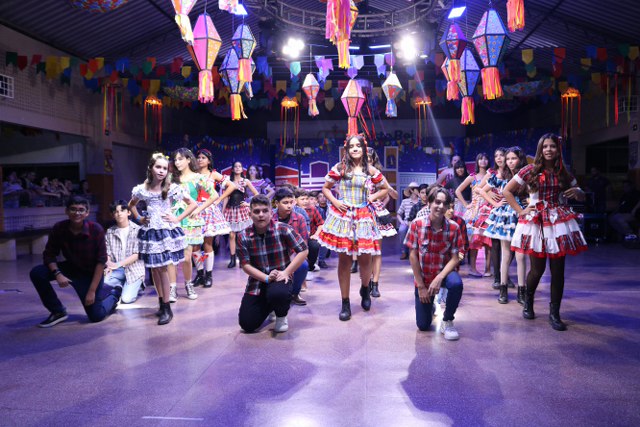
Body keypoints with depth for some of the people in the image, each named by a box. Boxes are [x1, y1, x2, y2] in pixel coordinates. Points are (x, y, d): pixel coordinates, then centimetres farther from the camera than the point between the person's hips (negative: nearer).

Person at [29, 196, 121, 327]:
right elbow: (49, 254, -7)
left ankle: (113, 293, 25)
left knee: (96, 316, -8)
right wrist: (57, 274, -27)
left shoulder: (96, 229, -24)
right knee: (36, 273, -20)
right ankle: (58, 312, -2)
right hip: (71, 268, 4)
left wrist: (92, 291, -22)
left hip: (91, 273, -3)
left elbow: (101, 261, -21)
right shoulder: (58, 228, -17)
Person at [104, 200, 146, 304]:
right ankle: (121, 286, 6)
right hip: (117, 270, 3)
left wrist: (118, 264, -21)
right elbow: (107, 253, 4)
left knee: (126, 299, -19)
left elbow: (137, 255, -9)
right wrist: (109, 265, -18)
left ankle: (136, 286, 15)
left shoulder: (137, 230, -4)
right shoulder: (110, 232, 8)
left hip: (134, 269, -3)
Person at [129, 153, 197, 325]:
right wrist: (138, 218, 8)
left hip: (167, 231, -3)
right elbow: (131, 204, 22)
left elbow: (193, 204, -1)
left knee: (162, 268, -4)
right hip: (150, 232, 3)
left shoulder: (172, 188, -6)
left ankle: (167, 308, 3)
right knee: (154, 269, 8)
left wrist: (177, 219, -6)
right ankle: (162, 303, 22)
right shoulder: (142, 189, 2)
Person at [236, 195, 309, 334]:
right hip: (257, 281, 3)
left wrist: (286, 272, -18)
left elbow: (303, 251, -10)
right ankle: (267, 306, 32)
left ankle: (281, 316, 0)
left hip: (280, 278, -3)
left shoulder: (283, 229, -13)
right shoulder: (243, 237, -7)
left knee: (277, 294, -39)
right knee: (247, 325, -3)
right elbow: (245, 265, -6)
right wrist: (267, 278, -20)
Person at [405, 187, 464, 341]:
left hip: (444, 272, 0)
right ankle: (429, 306, 39)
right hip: (423, 276, 0)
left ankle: (447, 321, -9)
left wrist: (439, 278, -28)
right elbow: (413, 255, -11)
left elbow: (455, 258, -13)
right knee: (423, 325, 0)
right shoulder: (417, 224, -14)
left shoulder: (453, 227, -12)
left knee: (456, 283, -37)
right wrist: (421, 285, -12)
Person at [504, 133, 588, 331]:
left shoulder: (563, 173, 9)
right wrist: (520, 211, -6)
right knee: (537, 269, 1)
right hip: (536, 222, -3)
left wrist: (577, 192, -8)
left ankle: (554, 313, 12)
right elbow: (507, 191, 1)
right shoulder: (530, 170, -1)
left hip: (559, 221, 3)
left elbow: (581, 196, 16)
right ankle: (528, 301, 30)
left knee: (558, 269, 1)